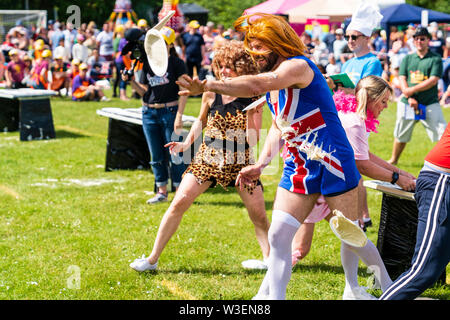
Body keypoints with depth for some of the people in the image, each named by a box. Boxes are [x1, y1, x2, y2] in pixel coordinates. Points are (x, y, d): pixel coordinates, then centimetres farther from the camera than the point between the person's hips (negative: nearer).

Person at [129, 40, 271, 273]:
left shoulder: (253, 97, -7)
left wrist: (252, 112, -24)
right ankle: (153, 259, 1)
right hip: (208, 157, 1)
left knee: (258, 214, -4)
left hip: (240, 161, -1)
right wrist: (186, 144, 7)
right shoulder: (212, 93, -2)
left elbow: (252, 140, -13)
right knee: (179, 203, -8)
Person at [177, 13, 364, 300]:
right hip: (297, 169, 8)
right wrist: (261, 165, 7)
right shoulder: (272, 84, 9)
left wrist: (206, 86, -39)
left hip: (334, 165, -8)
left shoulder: (298, 66, -19)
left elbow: (256, 85, -36)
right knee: (278, 236, -2)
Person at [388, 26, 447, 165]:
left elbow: (433, 81, -10)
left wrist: (413, 89, -17)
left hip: (430, 104, -3)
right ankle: (393, 160, 31)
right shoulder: (407, 59, 11)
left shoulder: (435, 59, 1)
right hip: (407, 103, 3)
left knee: (443, 134, -13)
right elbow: (402, 79, 4)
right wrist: (409, 98, -11)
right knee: (400, 135, 13)